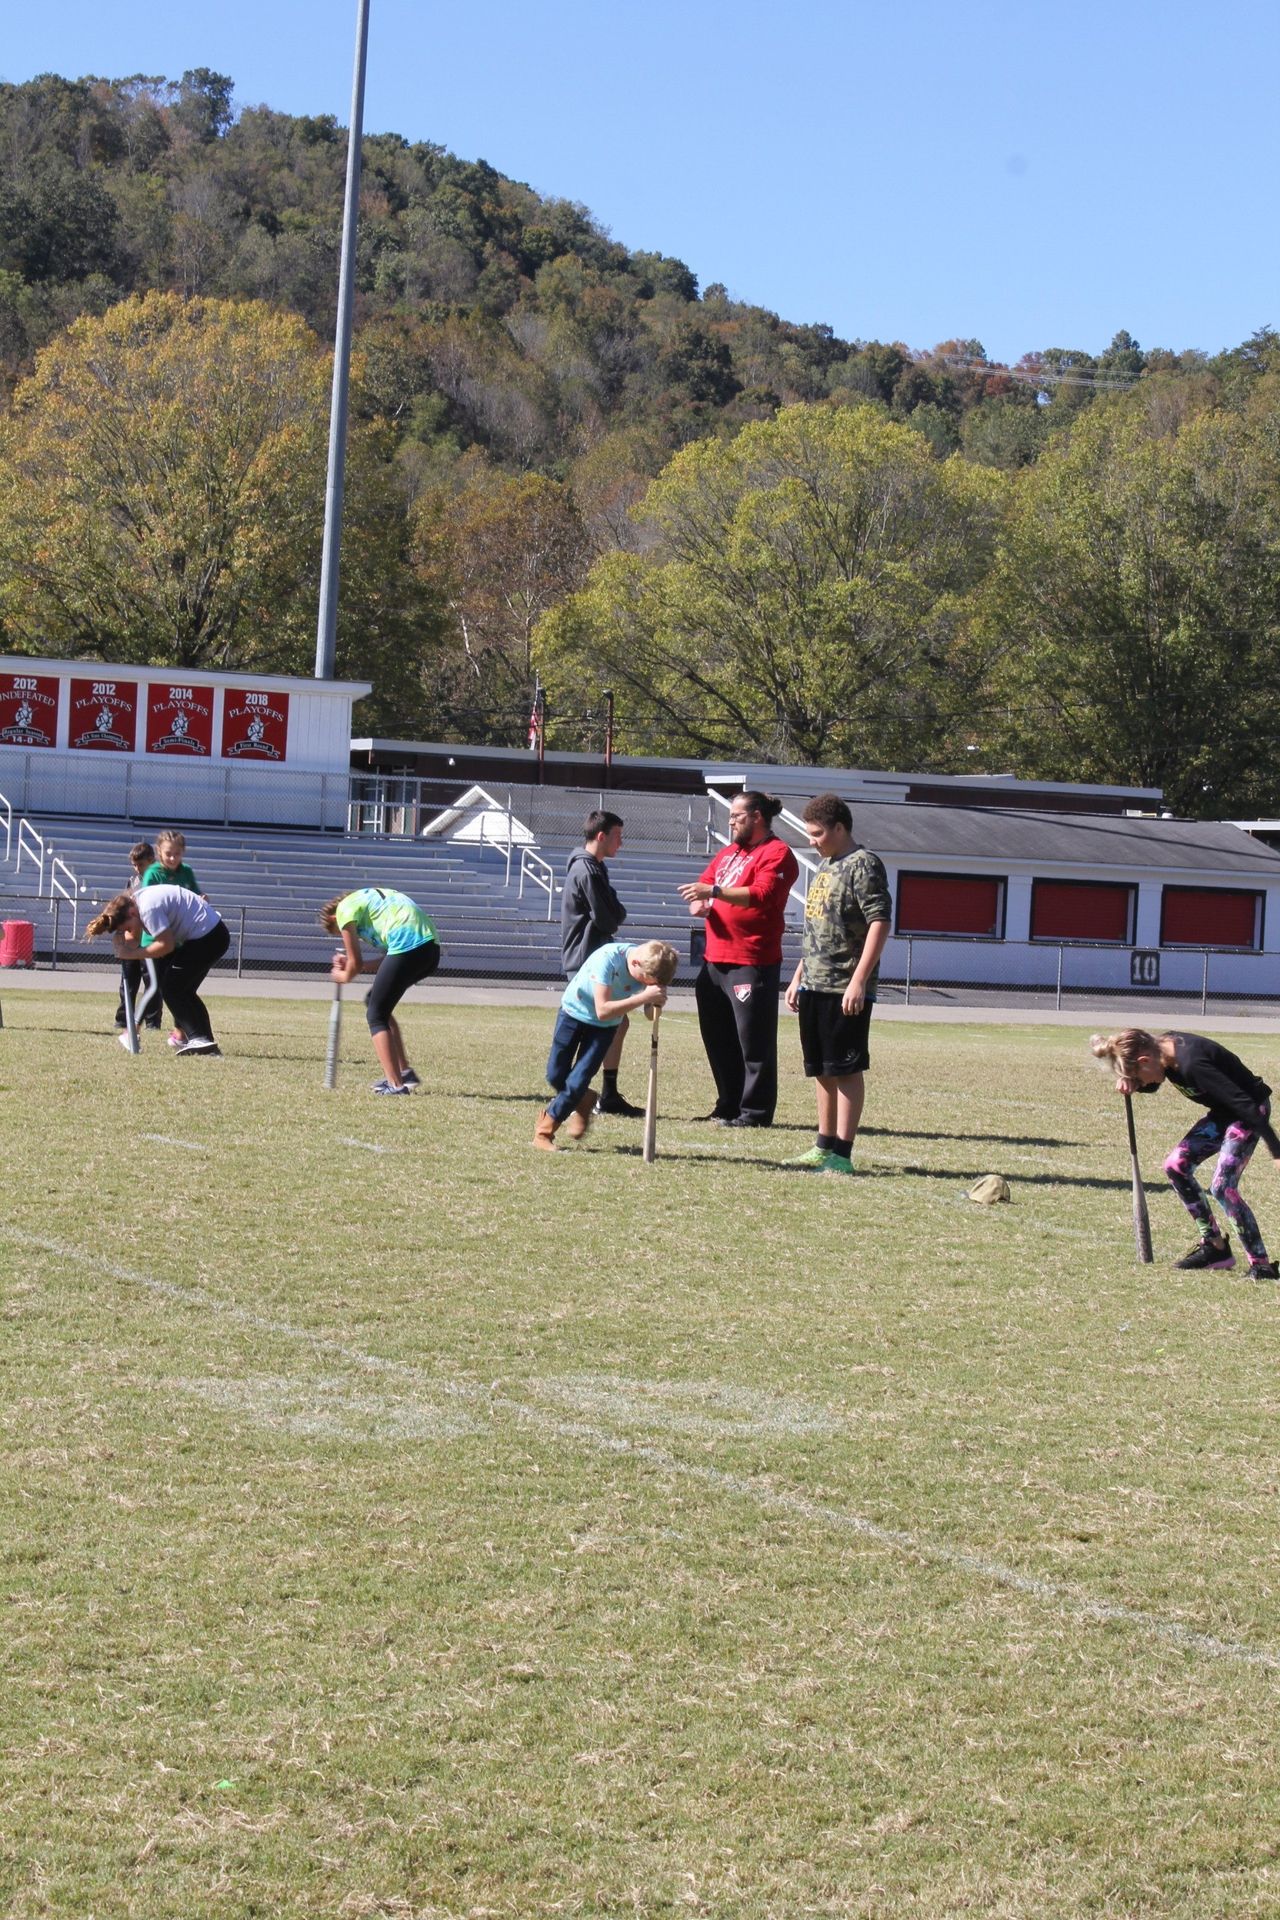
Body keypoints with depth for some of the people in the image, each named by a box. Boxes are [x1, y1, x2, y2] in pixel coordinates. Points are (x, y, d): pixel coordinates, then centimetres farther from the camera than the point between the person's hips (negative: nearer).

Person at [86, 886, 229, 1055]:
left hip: (207, 938, -11)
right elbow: (133, 940, 9)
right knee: (182, 990, 16)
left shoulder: (149, 908, -22)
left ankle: (200, 1039, -13)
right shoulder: (135, 903, 8)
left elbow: (166, 944, -22)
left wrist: (131, 954, -15)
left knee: (172, 989, -8)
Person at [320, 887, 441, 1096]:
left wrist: (343, 975, 27)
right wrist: (351, 965, 30)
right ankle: (404, 1073, 21)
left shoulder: (344, 910, 7)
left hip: (408, 945, -8)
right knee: (375, 1002, 23)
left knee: (376, 1015, 4)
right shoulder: (367, 898, 31)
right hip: (431, 947, 8)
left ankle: (396, 1084, -4)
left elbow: (356, 964, 7)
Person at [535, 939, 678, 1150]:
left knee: (577, 1083, -7)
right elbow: (602, 1010, -40)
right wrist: (644, 997, -47)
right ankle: (582, 1102, 36)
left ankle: (544, 1132, 10)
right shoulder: (608, 958, -37)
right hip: (575, 1011, -2)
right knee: (556, 1076, 5)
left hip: (604, 1027, 2)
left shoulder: (651, 970, -22)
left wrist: (655, 1002, -36)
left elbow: (649, 1013, -12)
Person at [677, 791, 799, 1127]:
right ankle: (728, 1106, 24)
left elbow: (761, 894, -22)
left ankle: (755, 1112, 0)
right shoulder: (729, 852, 21)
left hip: (752, 964, -9)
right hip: (715, 960, 9)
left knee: (753, 1041, -5)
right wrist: (699, 901, -5)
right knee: (718, 1038, 14)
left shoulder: (777, 854, -8)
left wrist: (715, 892, -29)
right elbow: (705, 881, 19)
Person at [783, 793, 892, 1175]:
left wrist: (859, 980, -23)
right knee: (822, 1069, 14)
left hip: (846, 990, -9)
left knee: (846, 1069, -6)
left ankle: (842, 1154, -4)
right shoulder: (825, 867, 18)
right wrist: (798, 977, 21)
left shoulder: (863, 865, -10)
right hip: (815, 987, 9)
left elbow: (880, 923, -18)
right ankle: (824, 1147, 22)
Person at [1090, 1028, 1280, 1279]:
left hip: (1251, 1109, -9)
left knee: (1222, 1186, -20)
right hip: (1223, 1112, 9)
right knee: (1176, 1165, 3)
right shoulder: (1163, 1049, -6)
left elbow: (1244, 1104, -33)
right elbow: (1150, 1085, 16)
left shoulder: (1192, 1065, -33)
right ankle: (1214, 1246, 11)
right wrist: (1128, 1082, -8)